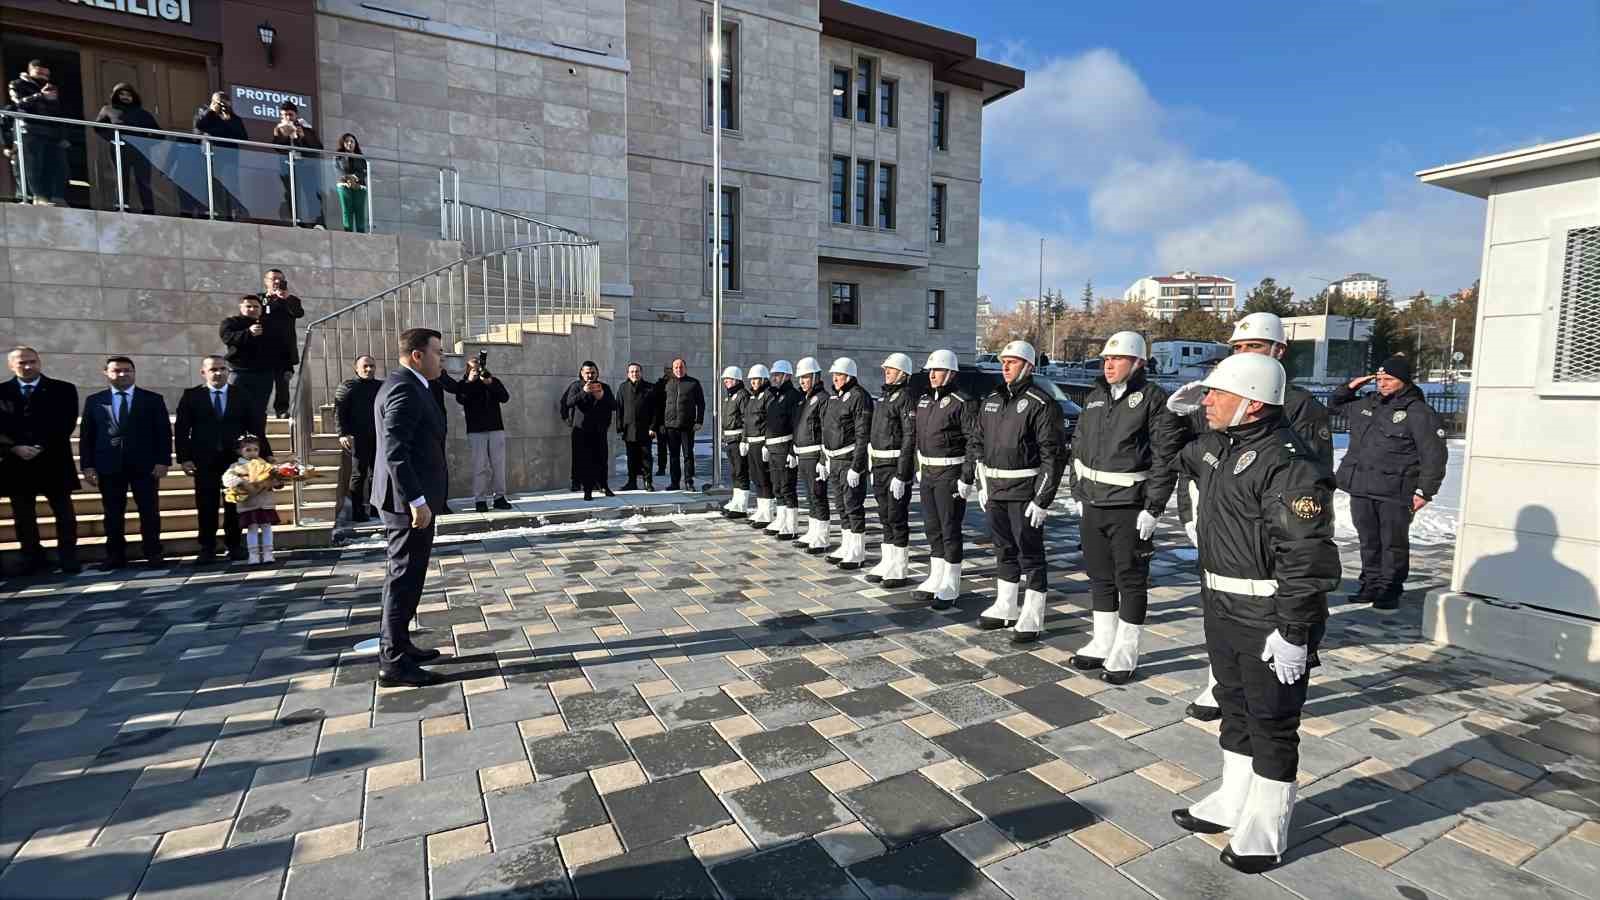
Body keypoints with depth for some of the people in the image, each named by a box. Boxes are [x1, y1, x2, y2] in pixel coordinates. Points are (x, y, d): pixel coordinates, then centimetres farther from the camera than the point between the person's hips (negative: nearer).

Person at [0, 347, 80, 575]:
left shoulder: (63, 390, 4)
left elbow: (66, 424, -4)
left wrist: (41, 447, -12)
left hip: (54, 460, -2)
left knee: (64, 513, -1)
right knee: (22, 515, 6)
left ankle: (68, 558, 4)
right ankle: (32, 559, 14)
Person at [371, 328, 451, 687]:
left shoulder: (405, 385, 15)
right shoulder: (405, 389, -18)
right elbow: (395, 452, -25)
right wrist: (417, 501, -26)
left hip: (406, 498, 11)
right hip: (409, 500, -11)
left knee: (403, 576, 18)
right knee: (406, 578, -4)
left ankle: (396, 645, 29)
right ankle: (394, 662, 3)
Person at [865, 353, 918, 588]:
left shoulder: (906, 397, -13)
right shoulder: (884, 396, 16)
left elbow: (910, 438, -19)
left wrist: (901, 475, -22)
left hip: (897, 465, -9)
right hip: (880, 464, 9)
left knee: (897, 518, -2)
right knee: (885, 518, 15)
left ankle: (899, 571, 7)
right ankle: (887, 563, 25)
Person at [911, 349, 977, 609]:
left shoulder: (962, 402, -12)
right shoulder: (924, 400, 12)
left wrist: (967, 478, -19)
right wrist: (919, 468, 17)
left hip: (950, 474, -8)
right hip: (928, 472, 8)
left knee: (950, 530, -1)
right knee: (932, 528, 14)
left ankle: (950, 588, 9)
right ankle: (935, 580, 26)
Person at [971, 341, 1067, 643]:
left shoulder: (1042, 404, -10)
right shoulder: (990, 401, 12)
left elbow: (1054, 454, -14)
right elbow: (976, 443, 19)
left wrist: (1043, 499, -18)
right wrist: (982, 485, 13)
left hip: (1025, 493, -7)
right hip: (995, 491, 7)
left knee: (1030, 555, 0)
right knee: (1004, 551, 17)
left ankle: (1031, 619, 9)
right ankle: (1005, 608, 30)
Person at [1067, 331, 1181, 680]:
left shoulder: (1154, 398, -9)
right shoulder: (1095, 397, 11)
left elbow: (1165, 456, -13)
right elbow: (1078, 445, 17)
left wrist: (1153, 507, -16)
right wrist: (1078, 491, 12)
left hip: (1130, 508, -6)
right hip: (1093, 505, 7)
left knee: (1131, 582, 5)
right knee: (1100, 578, 16)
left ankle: (1124, 656, 16)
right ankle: (1102, 645, 30)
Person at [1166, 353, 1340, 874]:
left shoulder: (1289, 464, -22)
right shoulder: (1217, 445, 7)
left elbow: (1306, 557, -25)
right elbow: (1183, 458, 34)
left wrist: (1294, 632, -24)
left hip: (1271, 619, -9)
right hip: (1223, 610, 9)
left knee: (1271, 723, 7)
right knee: (1235, 709, 22)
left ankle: (1264, 831, 24)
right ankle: (1232, 803, 39)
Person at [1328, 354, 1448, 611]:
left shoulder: (1418, 412, -6)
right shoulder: (1367, 404, 13)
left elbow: (1434, 455, -8)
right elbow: (1335, 404, 32)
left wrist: (1425, 491, -11)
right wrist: (1350, 387, 12)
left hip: (1395, 493, -6)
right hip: (1360, 489, 6)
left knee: (1394, 543, 4)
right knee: (1368, 541, 14)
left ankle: (1390, 590, 13)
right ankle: (1371, 584, 24)